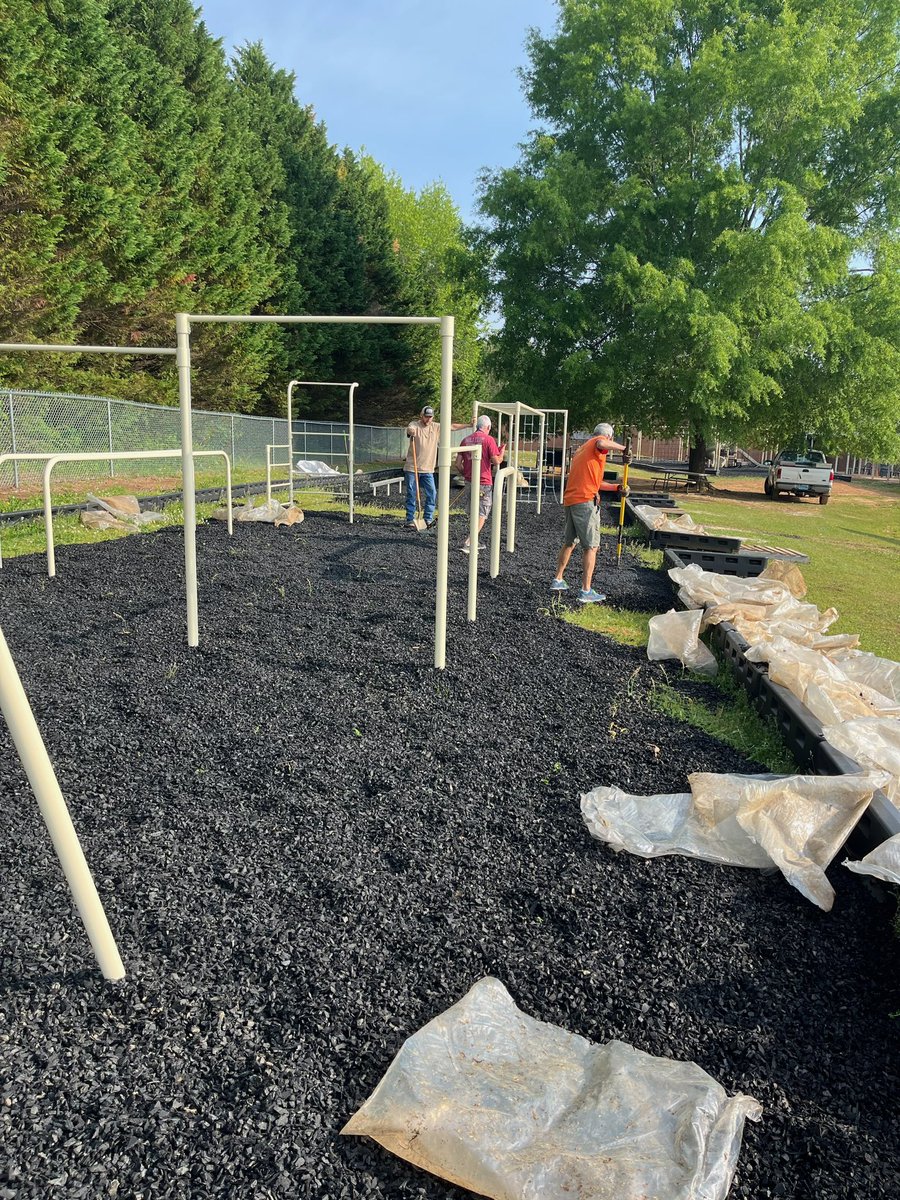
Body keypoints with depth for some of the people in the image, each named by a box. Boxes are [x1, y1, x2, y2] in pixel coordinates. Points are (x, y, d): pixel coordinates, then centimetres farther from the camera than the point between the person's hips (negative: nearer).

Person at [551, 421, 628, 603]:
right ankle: (586, 592, -6)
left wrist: (617, 488, 27)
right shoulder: (597, 442, 1)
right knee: (591, 547, -5)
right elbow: (601, 444, -27)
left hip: (570, 500, 9)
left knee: (569, 543, 21)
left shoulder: (582, 449, 28)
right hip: (585, 501, -9)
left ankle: (558, 581, 27)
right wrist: (623, 448, -13)